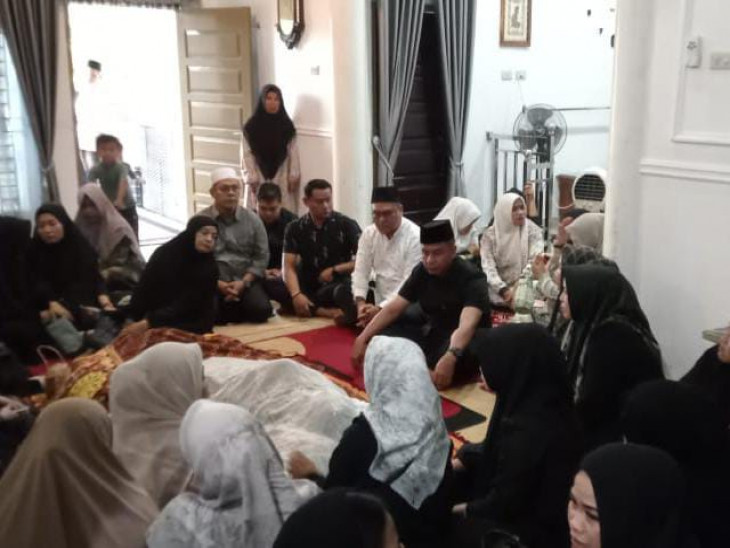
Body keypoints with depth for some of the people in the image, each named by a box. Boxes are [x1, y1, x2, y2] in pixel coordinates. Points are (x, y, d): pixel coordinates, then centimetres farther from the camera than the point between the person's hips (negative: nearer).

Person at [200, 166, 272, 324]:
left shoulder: (252, 219, 6)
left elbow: (261, 256, 4)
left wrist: (243, 282, -10)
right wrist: (218, 284, -16)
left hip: (244, 280, 2)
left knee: (261, 310, -23)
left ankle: (235, 306, 9)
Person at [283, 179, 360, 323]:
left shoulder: (347, 225, -2)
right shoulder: (295, 229, 3)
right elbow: (289, 266, -7)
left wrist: (335, 270, -11)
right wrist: (296, 295, -25)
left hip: (338, 284, -4)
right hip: (308, 287, 4)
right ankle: (332, 312, -30)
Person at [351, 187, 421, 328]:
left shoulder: (415, 237, -17)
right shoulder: (369, 233, 1)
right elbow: (360, 271, 0)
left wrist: (380, 309, -28)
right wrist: (361, 302, -19)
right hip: (379, 298, 5)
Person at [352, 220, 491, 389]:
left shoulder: (472, 278, -24)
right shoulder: (422, 271, -4)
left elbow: (467, 324, -40)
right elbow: (393, 309, -2)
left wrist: (450, 357, -59)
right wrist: (362, 339, -14)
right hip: (433, 333, 6)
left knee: (461, 356, -41)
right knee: (383, 335, -9)